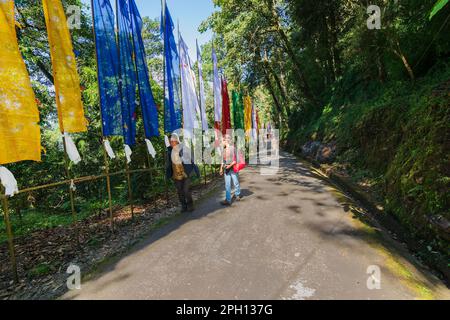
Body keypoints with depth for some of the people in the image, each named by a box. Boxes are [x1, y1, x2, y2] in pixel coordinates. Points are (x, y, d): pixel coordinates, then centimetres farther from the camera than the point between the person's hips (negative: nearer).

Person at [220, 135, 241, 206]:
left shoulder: (233, 148, -9)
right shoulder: (224, 149, 11)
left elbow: (236, 159, -12)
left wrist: (230, 165, -21)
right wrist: (221, 168, 15)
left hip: (233, 169, -5)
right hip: (226, 170, 5)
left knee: (236, 183, 10)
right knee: (227, 185, 1)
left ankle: (237, 195, 33)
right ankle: (228, 200, 3)